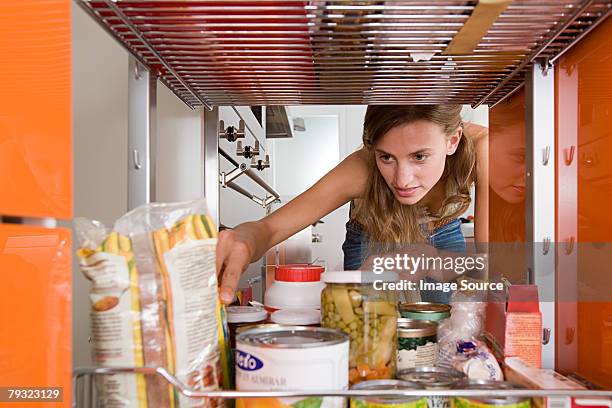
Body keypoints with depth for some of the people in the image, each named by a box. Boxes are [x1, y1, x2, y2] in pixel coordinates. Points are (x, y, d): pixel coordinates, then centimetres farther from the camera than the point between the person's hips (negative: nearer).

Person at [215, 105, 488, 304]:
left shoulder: (478, 148, -35)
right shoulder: (362, 170, -37)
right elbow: (269, 228, -37)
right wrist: (245, 240, -62)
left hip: (441, 239, 1)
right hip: (371, 245, -1)